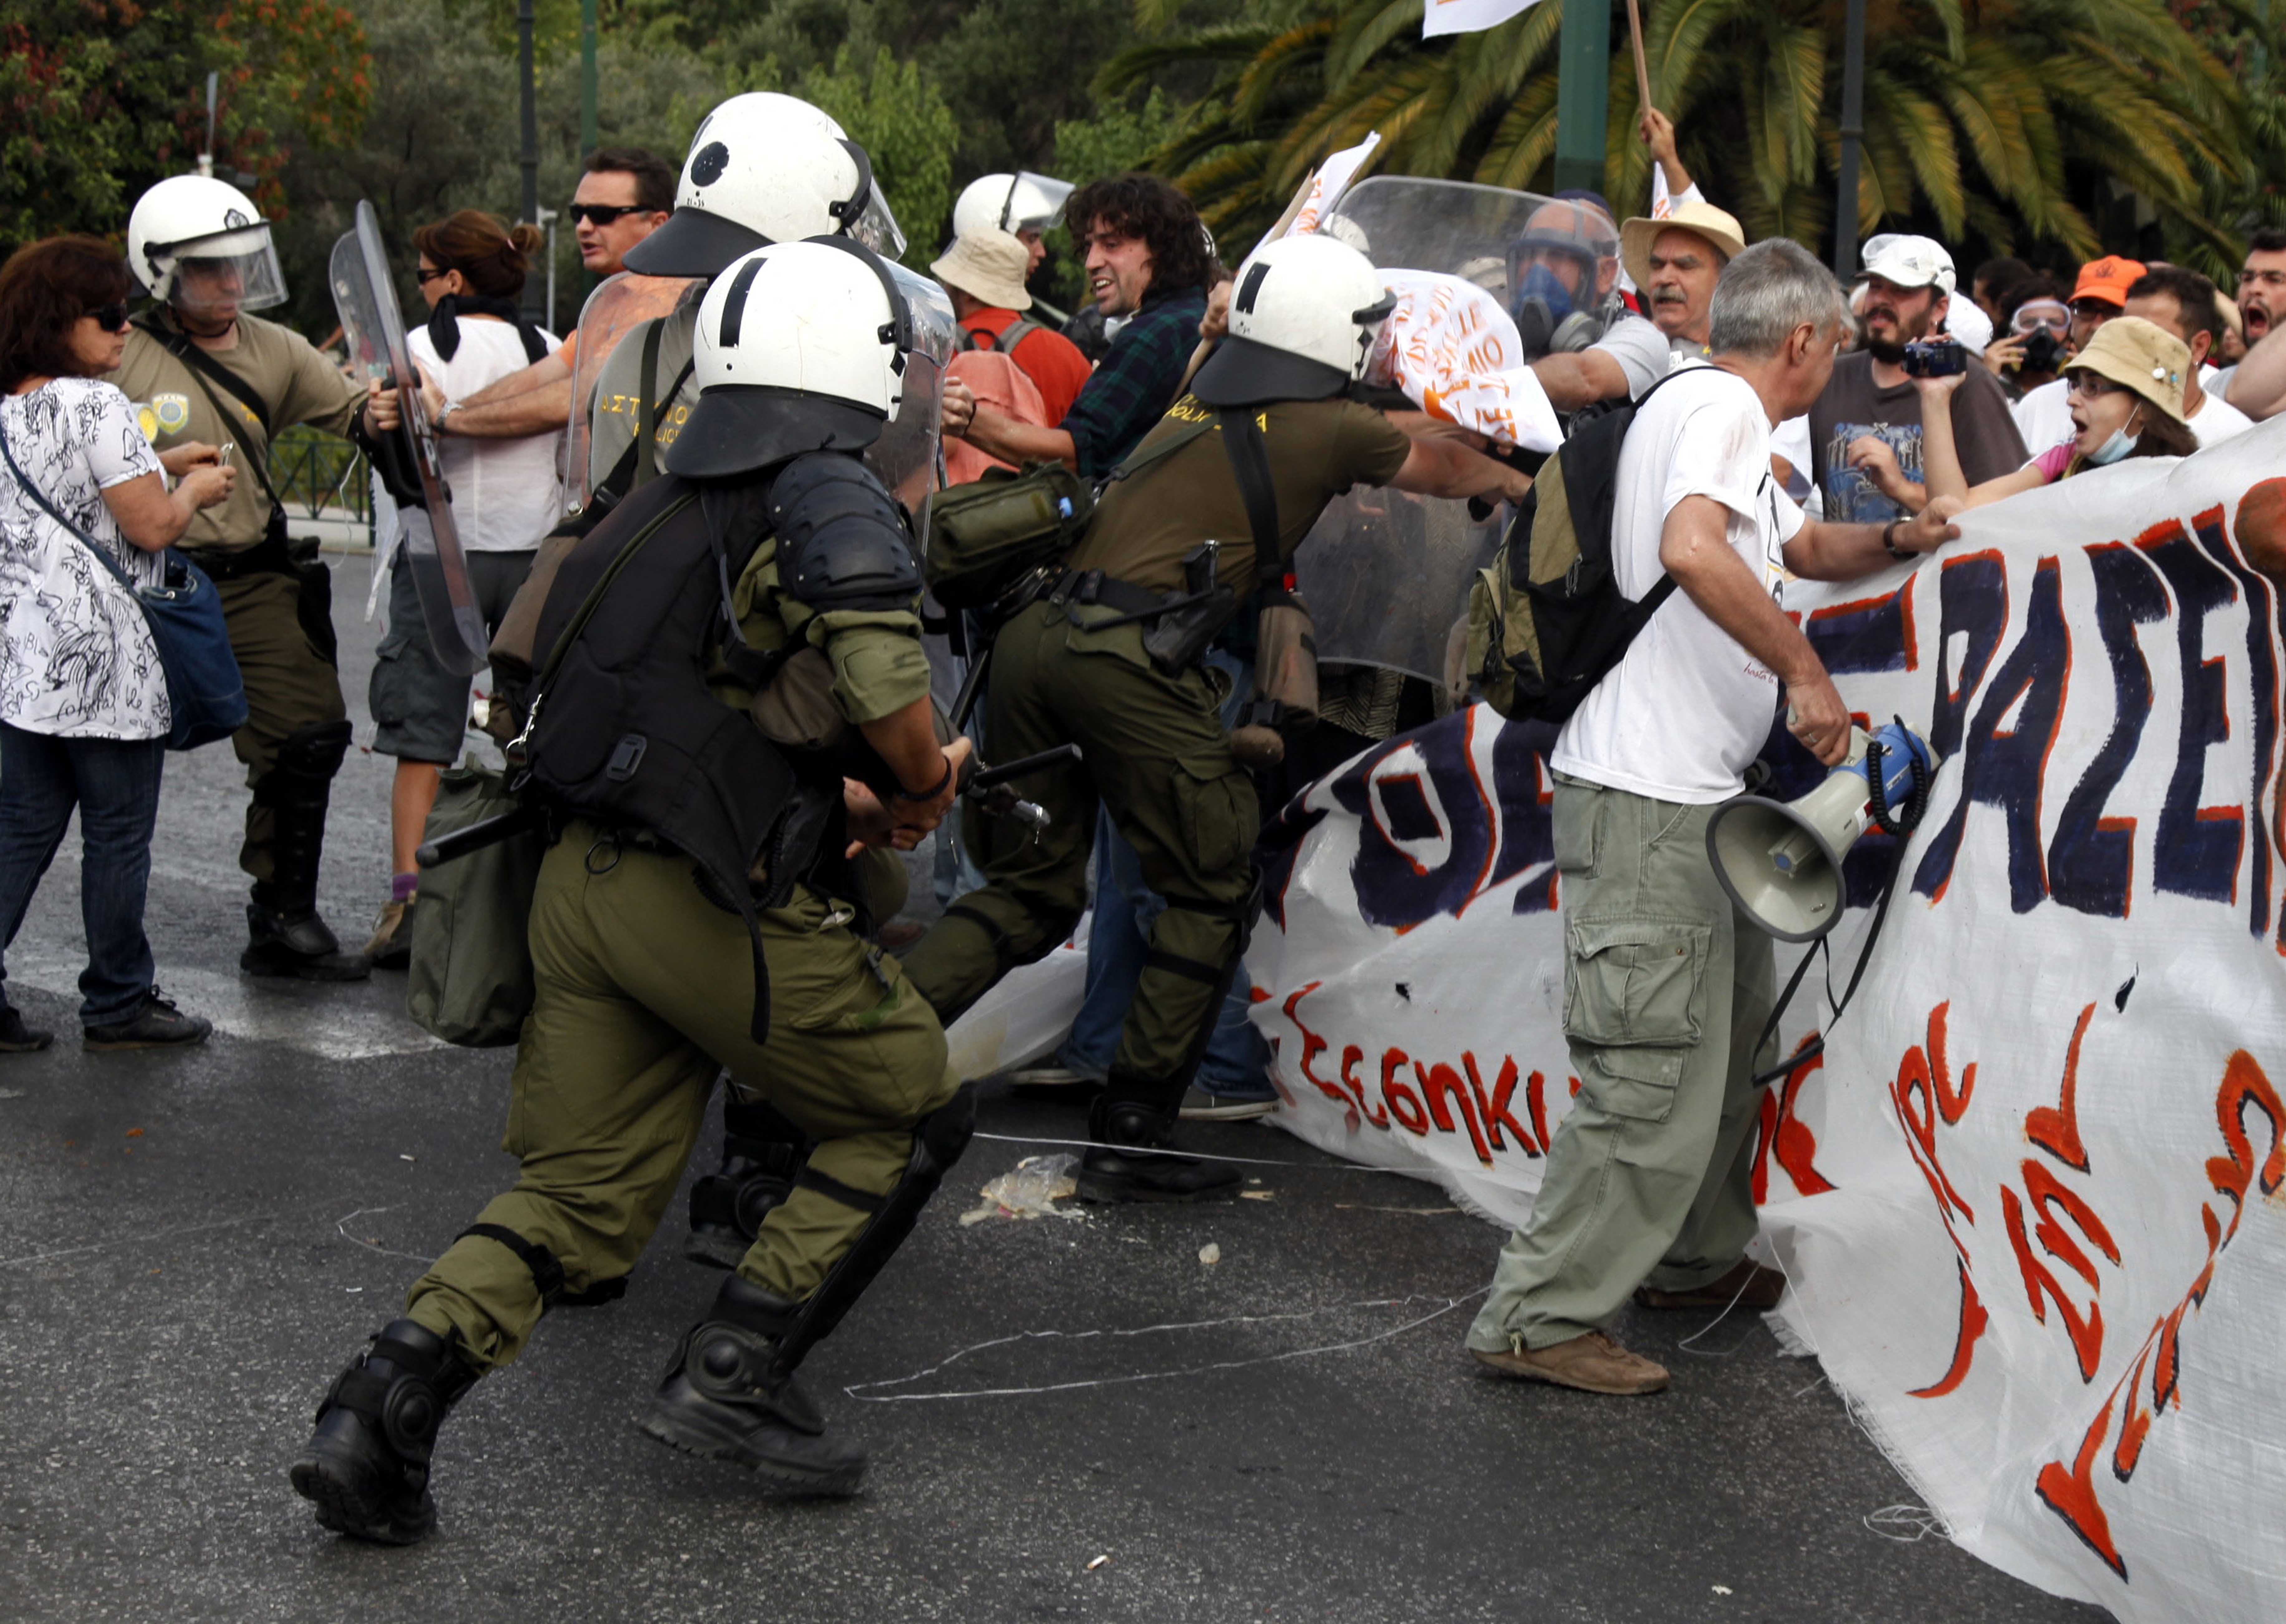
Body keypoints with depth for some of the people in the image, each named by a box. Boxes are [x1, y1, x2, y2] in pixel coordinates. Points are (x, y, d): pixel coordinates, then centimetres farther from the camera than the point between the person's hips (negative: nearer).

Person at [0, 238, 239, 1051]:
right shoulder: (94, 405, -15)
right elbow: (152, 526, -15)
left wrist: (158, 466, 20)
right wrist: (194, 490, 4)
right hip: (104, 663, -8)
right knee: (118, 837, 4)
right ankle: (118, 1004, 14)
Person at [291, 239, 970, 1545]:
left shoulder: (663, 508, 20)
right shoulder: (829, 497, -7)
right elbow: (881, 671, -25)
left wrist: (846, 812, 19)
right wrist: (920, 786, -6)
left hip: (585, 881, 8)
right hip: (717, 903, -8)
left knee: (583, 1195, 15)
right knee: (914, 1113, 12)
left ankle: (388, 1400, -4)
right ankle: (736, 1375, 5)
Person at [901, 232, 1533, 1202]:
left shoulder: (1194, 401, 23)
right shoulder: (1329, 429, 6)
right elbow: (1442, 469, 26)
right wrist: (1515, 480, 49)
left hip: (1033, 636, 7)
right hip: (1129, 656, -7)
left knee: (1031, 892, 17)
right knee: (1209, 896, 8)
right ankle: (1130, 1139, 8)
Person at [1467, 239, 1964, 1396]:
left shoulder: (1709, 410, 24)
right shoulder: (1723, 404, -10)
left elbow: (1804, 546, 40)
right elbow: (1692, 551, -29)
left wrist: (1895, 541, 22)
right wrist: (1805, 671, -23)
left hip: (1687, 791, 11)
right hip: (1647, 792, -11)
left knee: (1731, 1036, 19)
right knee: (1657, 1074, -11)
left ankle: (1698, 1259, 30)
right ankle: (1542, 1317, -9)